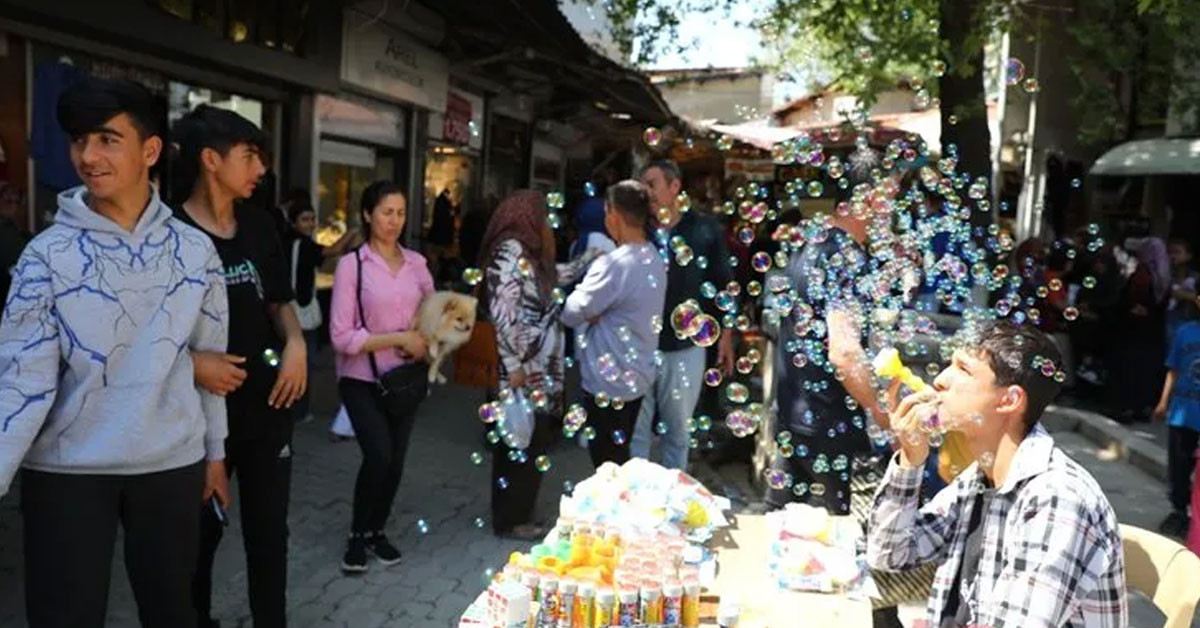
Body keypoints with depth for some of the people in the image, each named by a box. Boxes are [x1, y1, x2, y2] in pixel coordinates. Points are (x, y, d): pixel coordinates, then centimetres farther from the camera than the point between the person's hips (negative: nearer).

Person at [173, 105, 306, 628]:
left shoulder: (258, 225, 3)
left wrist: (295, 342, -4)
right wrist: (190, 363, -23)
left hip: (266, 403, 4)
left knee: (269, 529, 14)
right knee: (200, 531, 15)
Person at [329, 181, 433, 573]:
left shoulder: (416, 262, 2)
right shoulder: (351, 264, -12)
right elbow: (341, 336, -16)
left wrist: (425, 343, -6)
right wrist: (400, 338, -17)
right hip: (363, 379, -4)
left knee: (396, 460, 8)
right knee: (379, 456, -16)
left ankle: (377, 531, 32)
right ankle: (357, 535, 8)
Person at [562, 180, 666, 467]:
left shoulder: (614, 264, -25)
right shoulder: (653, 258, 4)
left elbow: (571, 314, -17)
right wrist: (595, 314, -10)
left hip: (608, 381, -9)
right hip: (636, 376, 9)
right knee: (621, 459, 21)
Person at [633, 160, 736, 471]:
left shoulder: (705, 230, -3)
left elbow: (722, 286, 3)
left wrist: (726, 336, 3)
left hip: (685, 348, 0)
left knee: (677, 432, 16)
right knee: (634, 431, 9)